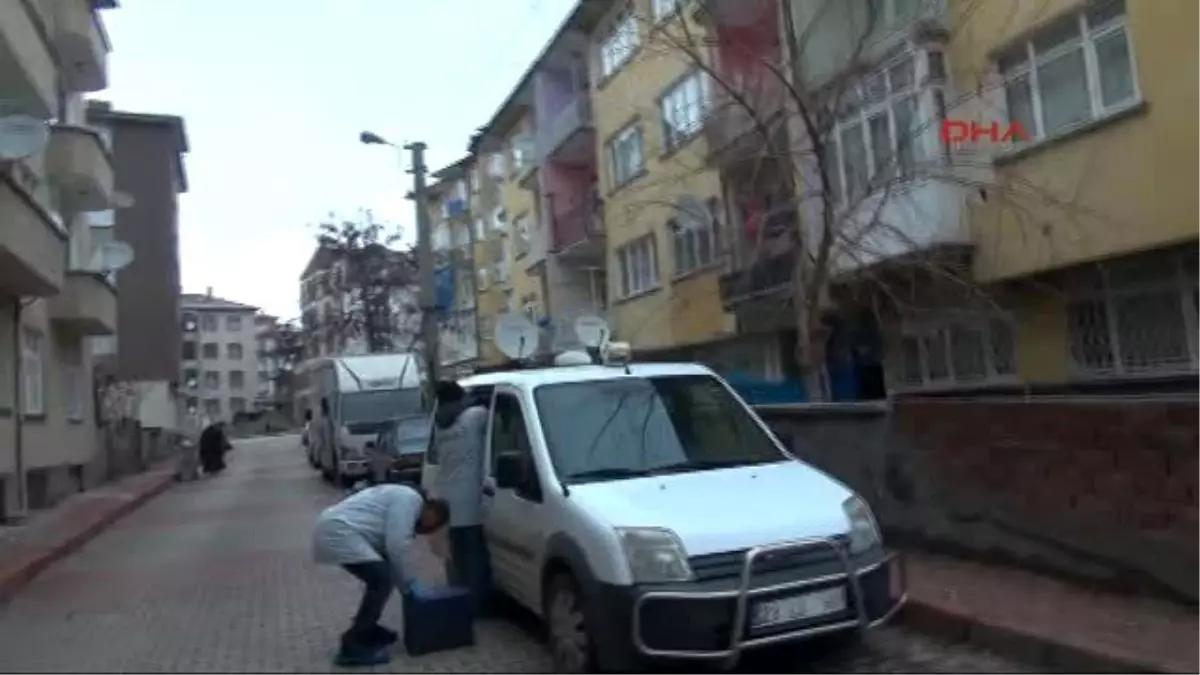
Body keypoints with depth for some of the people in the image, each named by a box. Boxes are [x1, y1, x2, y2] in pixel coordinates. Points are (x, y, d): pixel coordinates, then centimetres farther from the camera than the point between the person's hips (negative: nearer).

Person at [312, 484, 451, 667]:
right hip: (337, 532, -11)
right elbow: (397, 545, -16)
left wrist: (407, 583, 27)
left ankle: (366, 629, 31)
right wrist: (411, 583, -4)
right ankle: (352, 646, -8)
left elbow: (391, 546, 28)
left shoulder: (403, 498, 22)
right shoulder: (410, 499, -8)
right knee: (382, 578, -14)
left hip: (335, 529, 11)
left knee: (381, 576, 19)